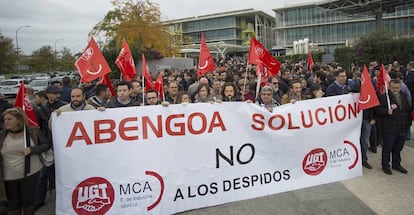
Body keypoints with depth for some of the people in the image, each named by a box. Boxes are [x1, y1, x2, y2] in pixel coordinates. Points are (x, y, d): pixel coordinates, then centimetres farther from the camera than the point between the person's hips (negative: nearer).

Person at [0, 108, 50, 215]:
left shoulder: (32, 131, -8)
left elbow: (47, 145, -3)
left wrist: (32, 150, -19)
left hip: (29, 173, -2)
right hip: (9, 176, 2)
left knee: (28, 201, 9)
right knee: (13, 203, 13)